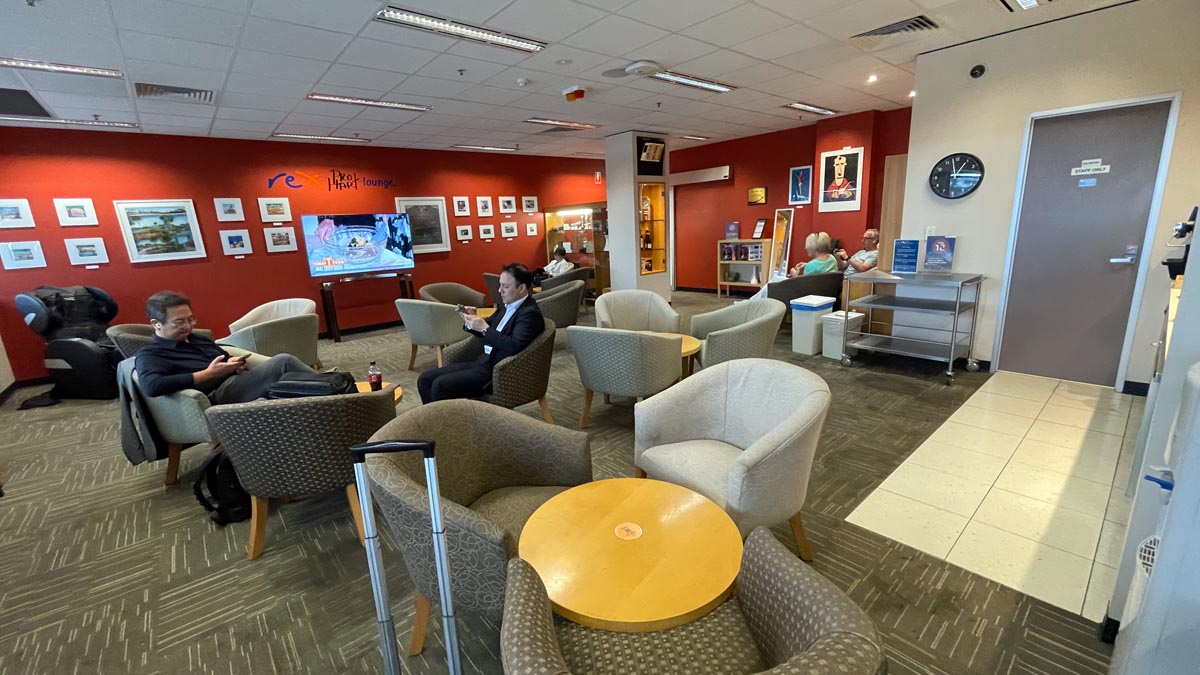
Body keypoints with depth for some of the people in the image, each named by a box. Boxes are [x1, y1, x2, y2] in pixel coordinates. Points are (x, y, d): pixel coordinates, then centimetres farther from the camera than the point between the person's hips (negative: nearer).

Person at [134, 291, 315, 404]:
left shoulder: (198, 339, 26)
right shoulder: (150, 355, 3)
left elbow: (227, 359, 31)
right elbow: (151, 386, -18)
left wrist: (236, 364, 4)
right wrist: (209, 374, -16)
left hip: (240, 384, 8)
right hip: (218, 395, -8)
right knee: (283, 362, -25)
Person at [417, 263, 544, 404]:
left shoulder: (530, 313, -14)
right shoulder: (509, 306, 13)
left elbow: (514, 346, -27)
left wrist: (484, 329, -23)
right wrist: (471, 320, 1)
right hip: (483, 361, 9)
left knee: (440, 385, -21)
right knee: (425, 379, 2)